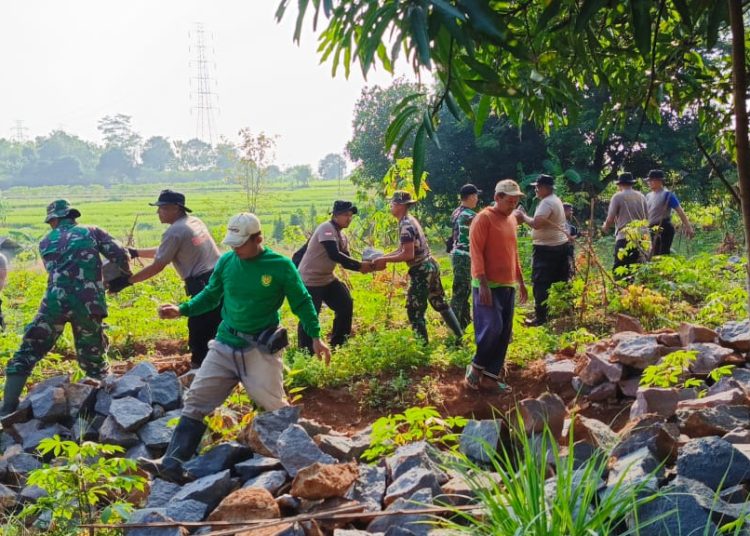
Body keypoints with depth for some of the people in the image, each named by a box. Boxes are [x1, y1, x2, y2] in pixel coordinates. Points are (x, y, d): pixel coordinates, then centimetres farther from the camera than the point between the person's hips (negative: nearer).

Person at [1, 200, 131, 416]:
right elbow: (120, 255, 2)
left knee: (26, 355, 10)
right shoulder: (92, 232, 13)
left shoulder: (46, 242, 18)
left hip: (55, 303, 0)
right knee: (93, 361, 17)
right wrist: (124, 276, 21)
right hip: (87, 305, 0)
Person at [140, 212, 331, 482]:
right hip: (224, 346, 4)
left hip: (260, 350, -4)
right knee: (195, 401, -1)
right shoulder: (226, 262, 3)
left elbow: (302, 302, 2)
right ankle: (172, 464, 0)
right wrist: (182, 310, 0)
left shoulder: (281, 266, -7)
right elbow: (210, 295, 15)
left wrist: (315, 336, -4)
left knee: (275, 407, -2)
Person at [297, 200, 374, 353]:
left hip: (327, 279, 10)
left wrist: (362, 267, -12)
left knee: (346, 305, 10)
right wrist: (359, 265, -29)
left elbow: (345, 261, 7)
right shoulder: (327, 228, -20)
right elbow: (334, 255, -32)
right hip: (310, 280, -10)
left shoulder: (342, 236, 8)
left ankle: (338, 345, 22)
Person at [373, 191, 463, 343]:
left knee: (415, 312, 0)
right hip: (430, 265, 10)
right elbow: (402, 250, 14)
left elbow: (407, 255, -24)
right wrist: (383, 257, 6)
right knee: (440, 303, 20)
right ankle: (460, 336, 26)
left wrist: (384, 260, -16)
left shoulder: (405, 225, -18)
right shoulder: (410, 220, 12)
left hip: (420, 271, -10)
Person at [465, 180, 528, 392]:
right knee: (492, 327, -15)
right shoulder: (484, 218, -10)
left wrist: (521, 281, 21)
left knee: (504, 332, 6)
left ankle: (492, 373, 14)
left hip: (508, 286, 8)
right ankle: (476, 367, 5)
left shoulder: (512, 219, 14)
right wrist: (483, 284, -22)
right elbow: (476, 253, -16)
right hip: (488, 286, -8)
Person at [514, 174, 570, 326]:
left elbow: (537, 224, -27)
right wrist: (525, 217, 5)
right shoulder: (555, 200, 16)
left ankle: (540, 317, -3)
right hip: (560, 246, 10)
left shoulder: (546, 202, -17)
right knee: (560, 282, 14)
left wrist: (523, 217, -11)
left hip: (546, 248, -10)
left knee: (540, 284, -5)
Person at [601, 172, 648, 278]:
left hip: (624, 237, -5)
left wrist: (605, 227, 15)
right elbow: (646, 217, 15)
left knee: (620, 270, -2)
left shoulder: (618, 197, -4)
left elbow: (610, 218, -5)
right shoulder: (641, 196, 10)